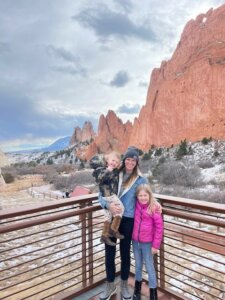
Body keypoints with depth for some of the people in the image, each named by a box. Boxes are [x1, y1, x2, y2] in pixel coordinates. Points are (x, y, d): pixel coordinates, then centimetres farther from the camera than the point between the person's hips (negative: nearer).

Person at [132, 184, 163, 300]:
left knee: (149, 267, 8)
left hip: (147, 243, -4)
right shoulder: (136, 206, -5)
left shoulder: (154, 208, -16)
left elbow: (159, 227, -12)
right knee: (138, 265, 20)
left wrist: (155, 245, -11)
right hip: (135, 241, 4)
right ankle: (137, 288, 39)